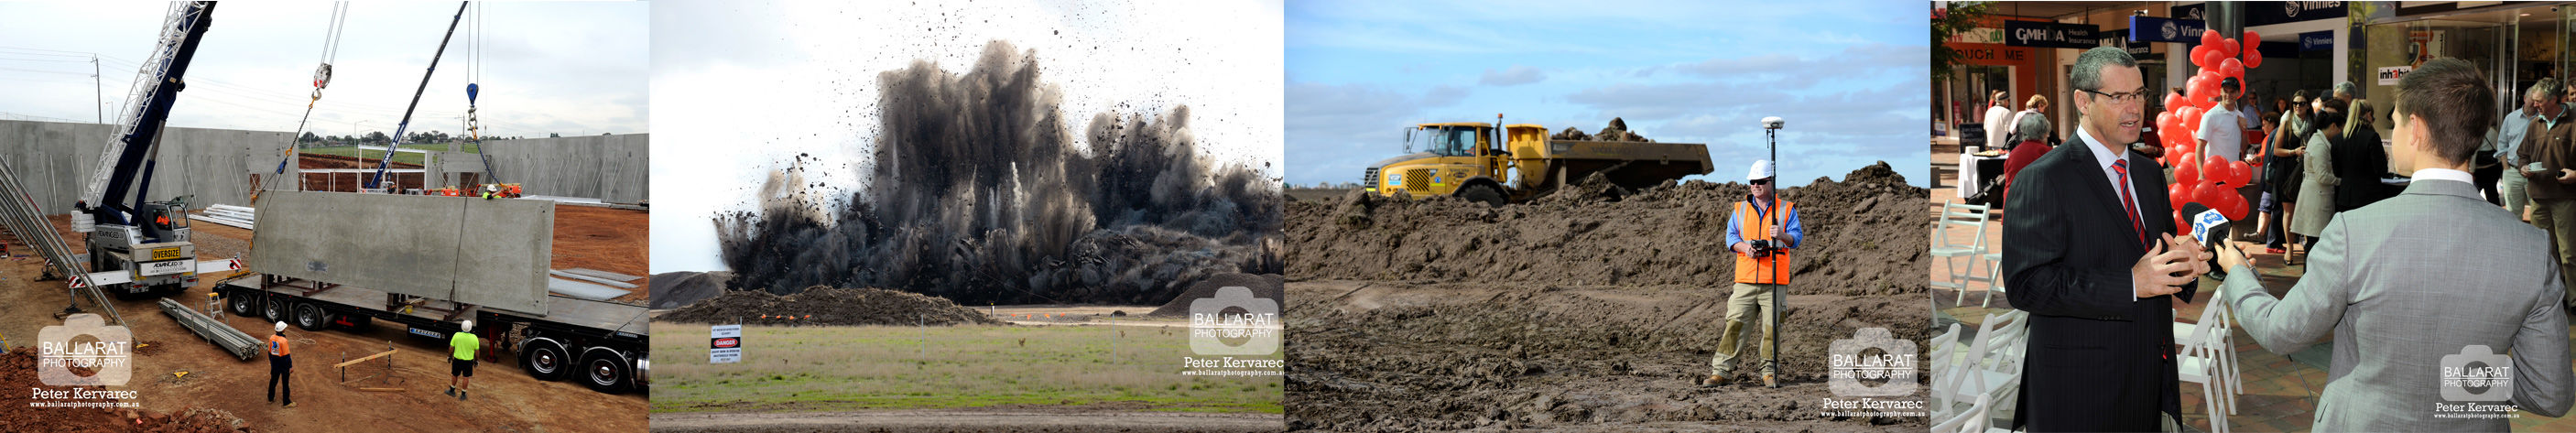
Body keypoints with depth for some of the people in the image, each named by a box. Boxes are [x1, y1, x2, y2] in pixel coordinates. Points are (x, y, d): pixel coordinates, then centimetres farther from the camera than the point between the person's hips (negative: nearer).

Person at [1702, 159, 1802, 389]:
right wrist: (1744, 247, -10)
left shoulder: (1787, 209, 8)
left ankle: (1769, 372, 9)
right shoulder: (1741, 209, 15)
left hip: (1774, 281, -1)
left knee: (1771, 326, -2)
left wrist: (1782, 236, -21)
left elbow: (1797, 237, 1)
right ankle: (1721, 370, -5)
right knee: (1734, 323, -5)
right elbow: (1731, 237, 11)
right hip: (1745, 279, 1)